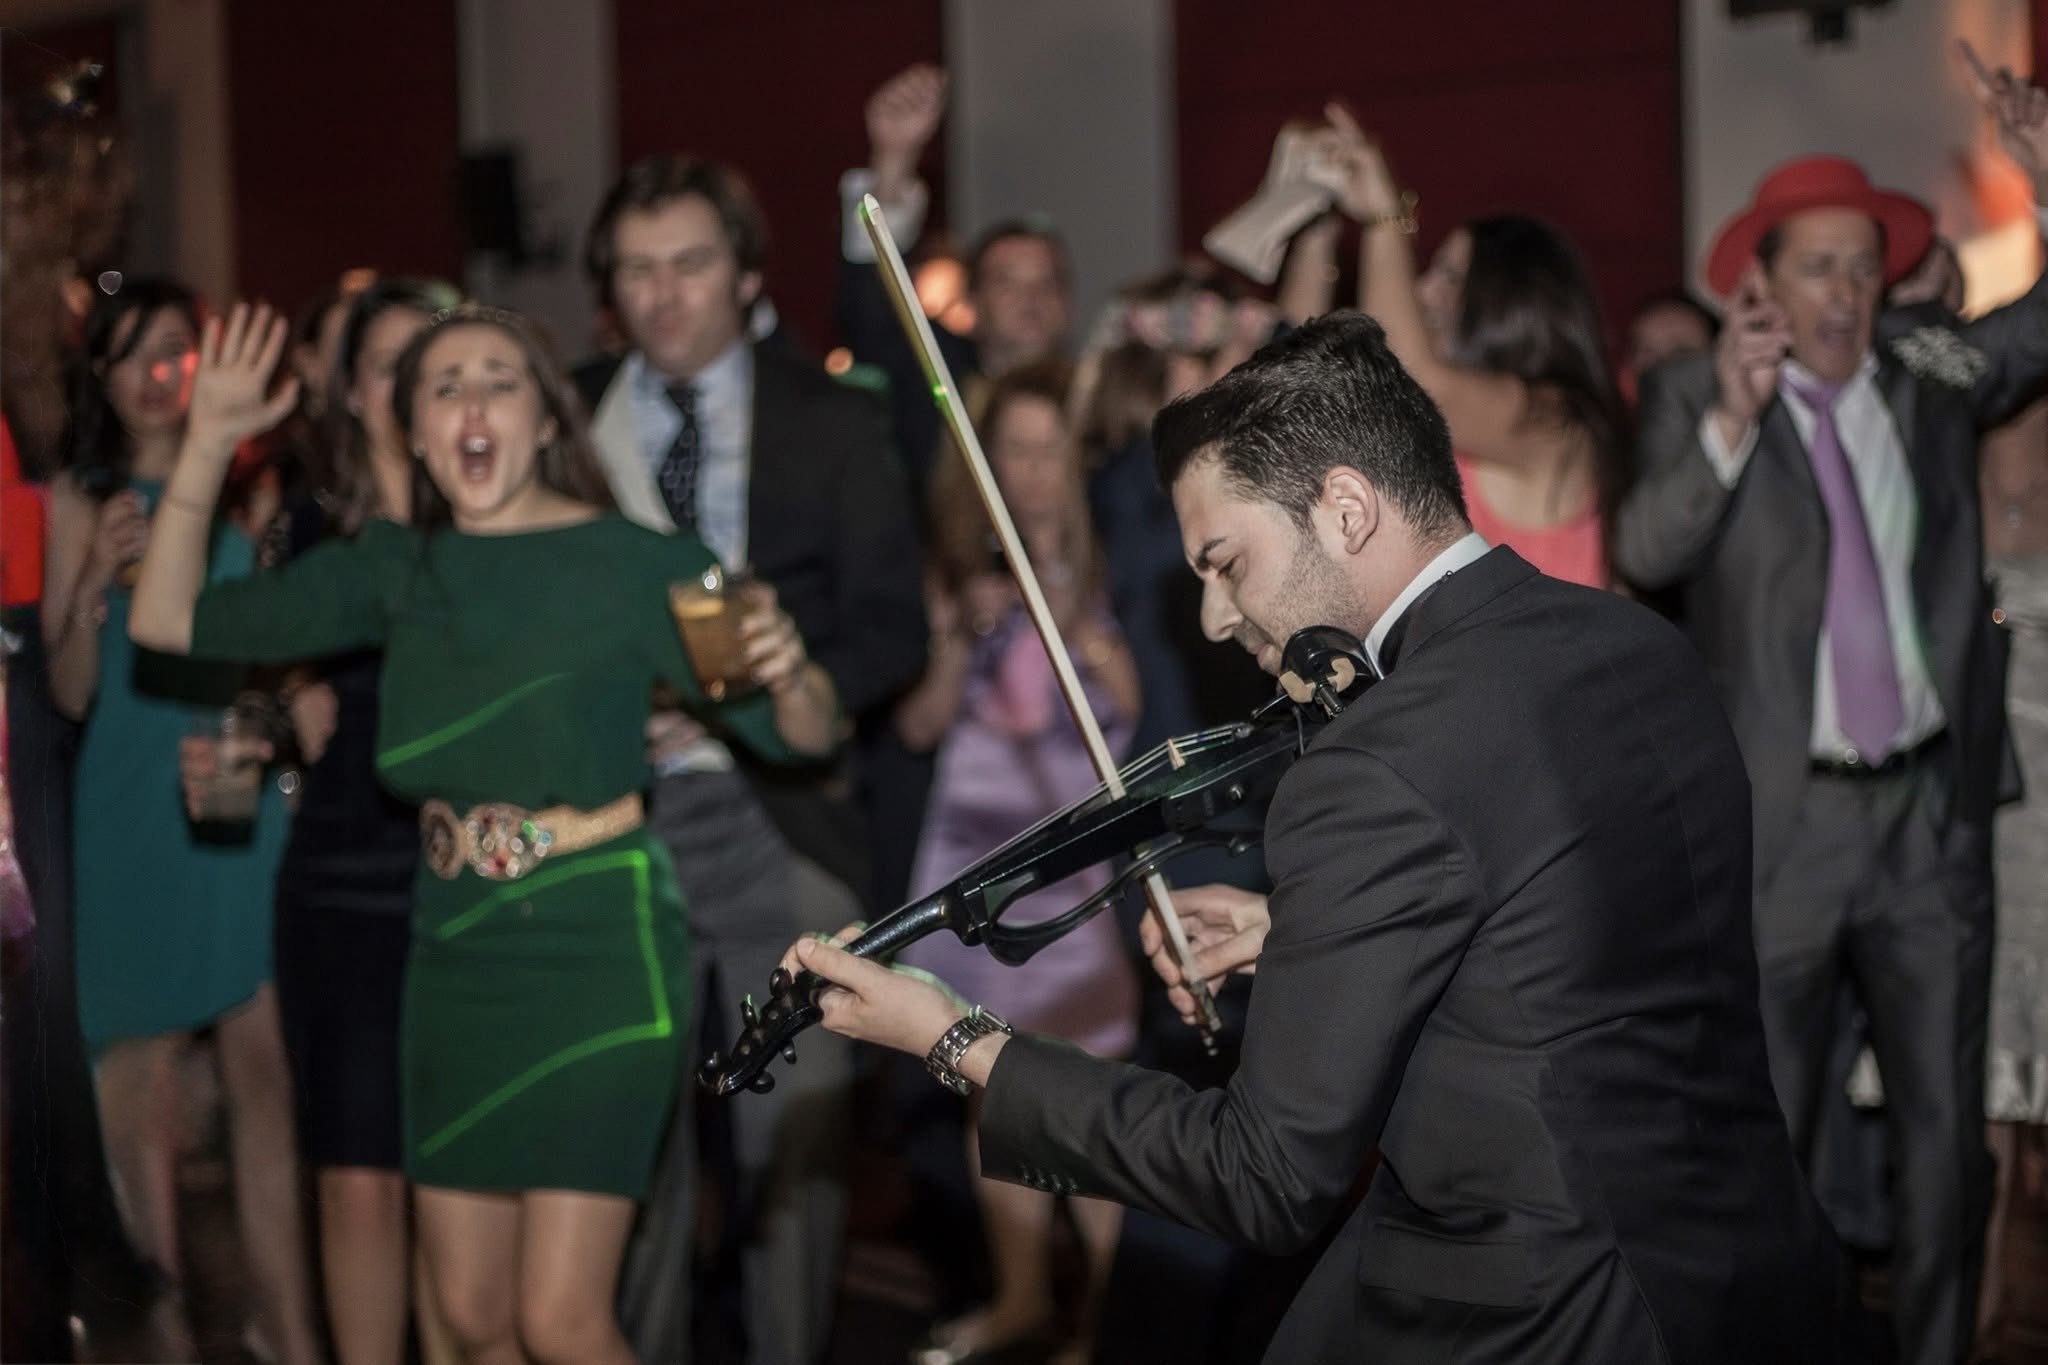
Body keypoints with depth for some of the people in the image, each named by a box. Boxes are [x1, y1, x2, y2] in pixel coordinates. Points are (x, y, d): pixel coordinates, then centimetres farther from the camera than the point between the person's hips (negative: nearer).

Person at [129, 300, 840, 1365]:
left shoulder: (637, 563, -7)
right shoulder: (397, 569, 5)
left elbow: (804, 739, -5)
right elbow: (164, 620, 5)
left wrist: (788, 674, -28)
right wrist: (207, 447, -5)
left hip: (597, 957, -5)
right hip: (455, 958, 5)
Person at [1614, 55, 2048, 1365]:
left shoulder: (1932, 380, 6)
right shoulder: (1694, 396, -4)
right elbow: (1645, 552, -16)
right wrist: (1730, 419, -29)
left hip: (1930, 811, 4)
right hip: (1782, 817, -4)